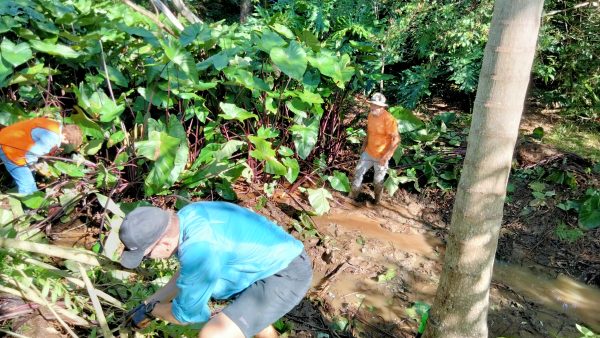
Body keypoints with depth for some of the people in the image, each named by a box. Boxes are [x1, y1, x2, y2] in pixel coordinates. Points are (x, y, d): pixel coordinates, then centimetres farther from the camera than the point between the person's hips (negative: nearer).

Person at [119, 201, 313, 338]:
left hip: (286, 276, -9)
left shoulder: (199, 249, -30)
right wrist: (152, 301, 15)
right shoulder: (188, 217, -2)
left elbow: (188, 312, -12)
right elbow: (187, 272, 17)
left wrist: (151, 310, 5)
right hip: (278, 259, 10)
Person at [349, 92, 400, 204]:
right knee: (358, 171, 15)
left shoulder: (388, 119, -27)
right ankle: (353, 195, 34)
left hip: (381, 156, -7)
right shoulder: (371, 115, -3)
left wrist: (385, 156, -25)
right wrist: (364, 145, 13)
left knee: (378, 181, 11)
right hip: (368, 152, 7)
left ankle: (377, 201, 35)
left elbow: (396, 140, -25)